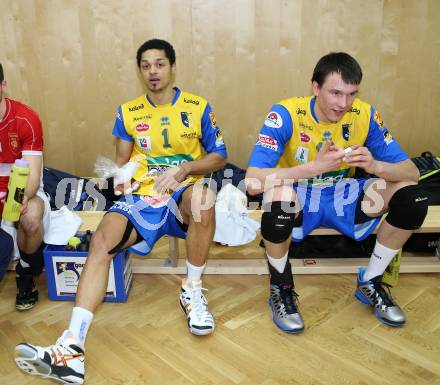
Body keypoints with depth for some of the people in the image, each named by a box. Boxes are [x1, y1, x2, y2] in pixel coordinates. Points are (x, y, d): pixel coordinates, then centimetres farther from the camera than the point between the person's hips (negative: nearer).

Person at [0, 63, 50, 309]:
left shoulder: (26, 119, -14)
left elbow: (33, 174, -16)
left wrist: (24, 198, -38)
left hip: (23, 191, -3)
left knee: (31, 218, -34)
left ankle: (27, 274, -5)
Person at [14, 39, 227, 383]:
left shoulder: (198, 107, 4)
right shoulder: (128, 112, 11)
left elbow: (219, 156, 4)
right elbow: (121, 160, 16)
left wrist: (185, 168, -13)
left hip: (183, 194, -2)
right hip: (140, 196, 2)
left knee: (204, 196, -39)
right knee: (102, 240, -26)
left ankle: (192, 290, -15)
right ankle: (72, 348, -33)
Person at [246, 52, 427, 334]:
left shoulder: (364, 115, -12)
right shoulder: (286, 114, -23)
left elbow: (412, 173, -10)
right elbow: (253, 182, -33)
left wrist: (375, 165, -33)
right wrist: (315, 166, -40)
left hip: (341, 197, 4)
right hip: (298, 199, -3)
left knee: (412, 198, -18)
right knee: (279, 200, -40)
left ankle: (370, 283, 4)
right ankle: (281, 289, -10)